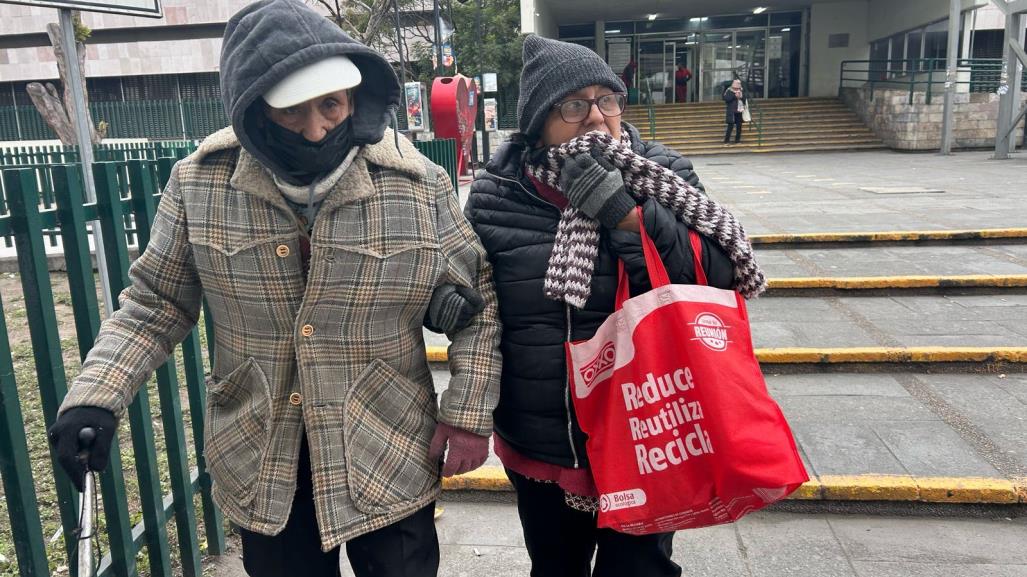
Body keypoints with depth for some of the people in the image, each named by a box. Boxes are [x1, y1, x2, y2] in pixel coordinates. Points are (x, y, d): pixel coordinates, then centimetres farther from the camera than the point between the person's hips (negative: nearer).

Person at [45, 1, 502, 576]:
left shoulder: (418, 185, -12)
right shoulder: (201, 184, -9)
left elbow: (477, 301, -3)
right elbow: (156, 304, 2)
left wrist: (469, 415, -8)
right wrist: (96, 396, -12)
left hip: (389, 459, -1)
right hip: (261, 465, 2)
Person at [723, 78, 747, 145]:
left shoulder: (741, 92, 13)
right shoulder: (729, 91, -3)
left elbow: (745, 100, 10)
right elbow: (726, 98, -19)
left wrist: (741, 96, -9)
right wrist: (735, 96, -17)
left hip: (739, 112, 6)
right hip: (732, 112, -5)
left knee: (739, 126, 7)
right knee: (730, 126, -10)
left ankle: (737, 140, 16)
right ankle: (726, 141, -5)